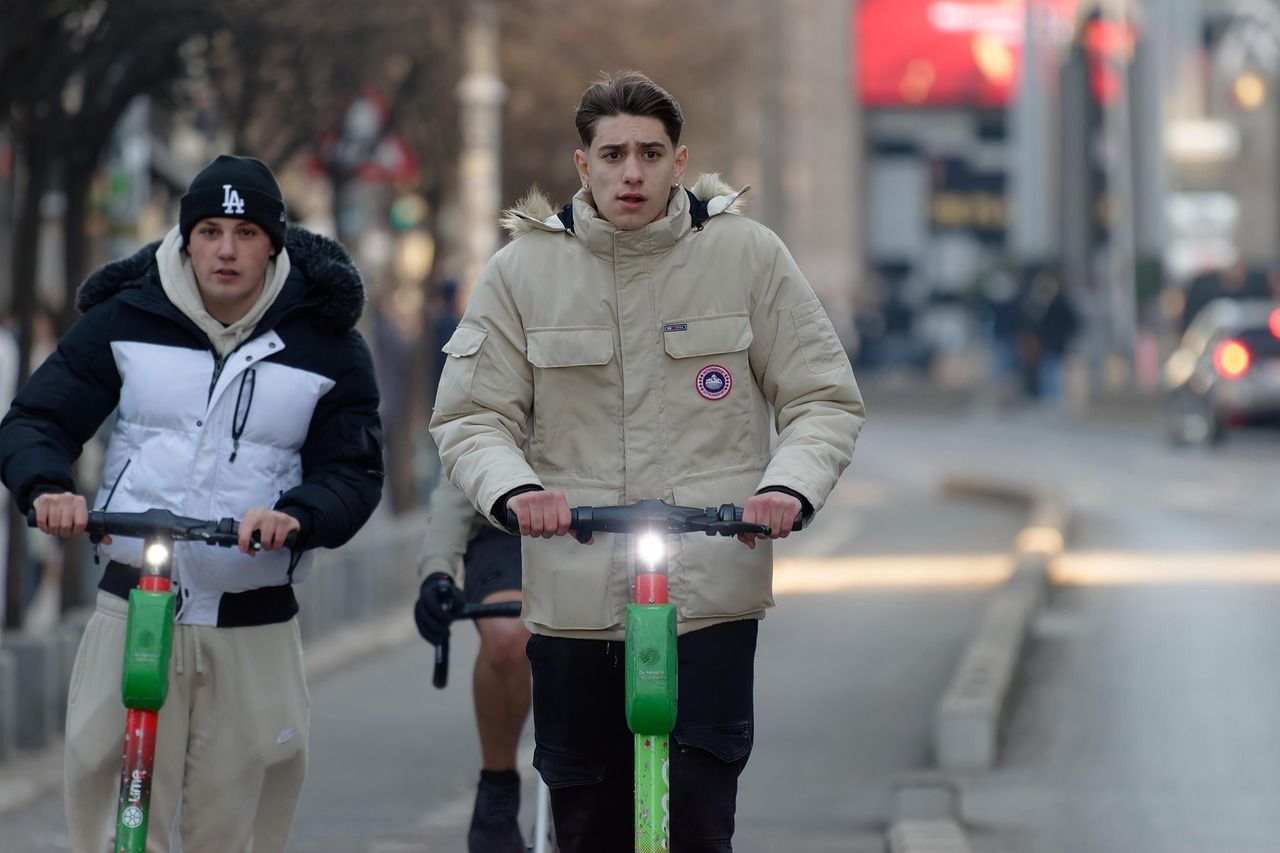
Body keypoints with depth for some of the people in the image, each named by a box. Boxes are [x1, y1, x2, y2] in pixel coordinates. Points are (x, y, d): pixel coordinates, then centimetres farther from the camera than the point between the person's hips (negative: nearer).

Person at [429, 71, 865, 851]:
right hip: (575, 602, 1)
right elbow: (471, 416, 6)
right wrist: (512, 488, -16)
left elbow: (825, 400, 6)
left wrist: (791, 486, -14)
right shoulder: (524, 268, 5)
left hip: (711, 599, -1)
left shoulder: (746, 254, 2)